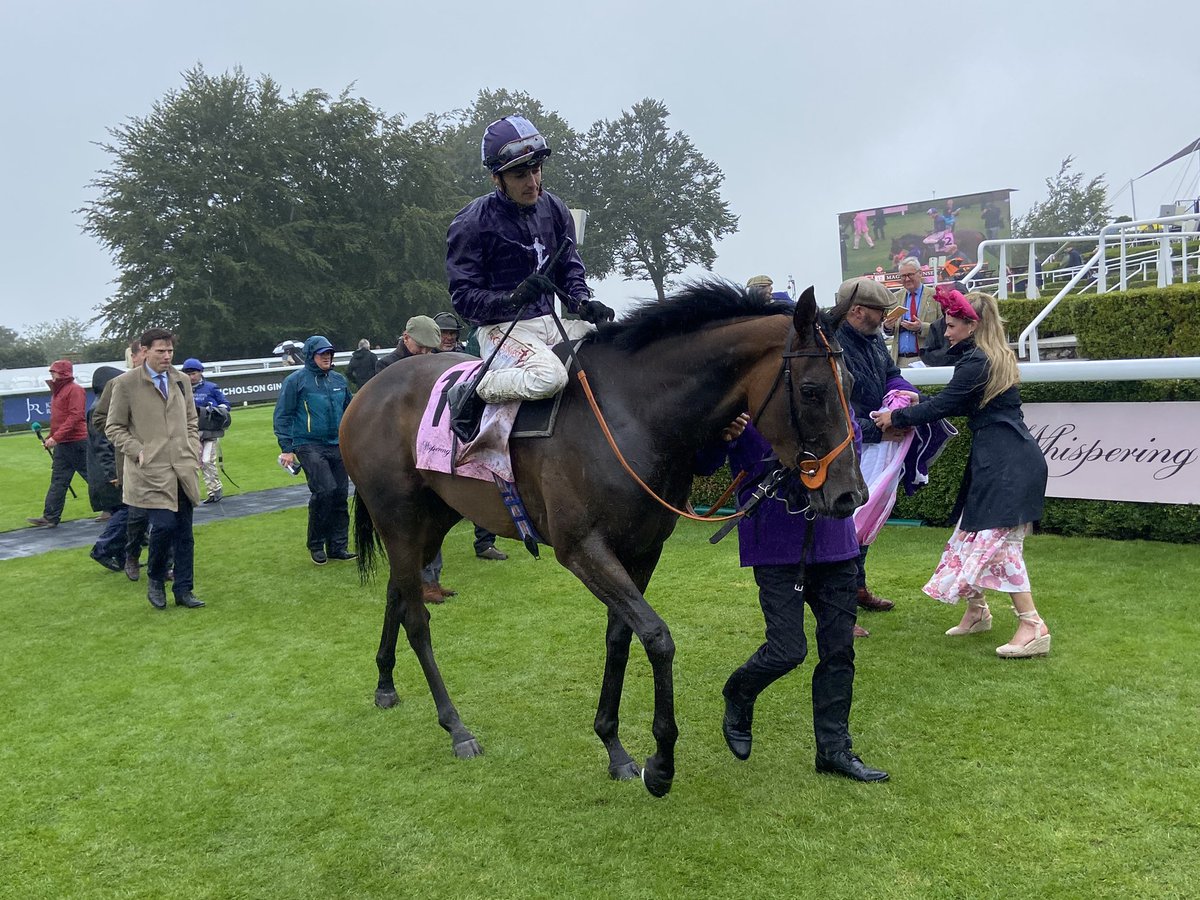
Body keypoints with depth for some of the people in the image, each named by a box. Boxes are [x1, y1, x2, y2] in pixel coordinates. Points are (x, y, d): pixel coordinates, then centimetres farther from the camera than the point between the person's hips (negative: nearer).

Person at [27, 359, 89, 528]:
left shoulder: (74, 390, -12)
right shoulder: (57, 391, 17)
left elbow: (75, 416, -21)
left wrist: (56, 437, -23)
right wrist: (51, 438, 12)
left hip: (76, 443, -9)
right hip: (62, 445, 9)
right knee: (58, 481, 7)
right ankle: (50, 517, 7)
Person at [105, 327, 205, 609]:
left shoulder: (181, 380, 11)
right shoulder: (125, 383, -3)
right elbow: (114, 427, 1)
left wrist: (193, 452, 8)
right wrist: (138, 451, -10)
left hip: (182, 468, 5)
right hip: (150, 470, -5)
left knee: (184, 532, 6)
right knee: (164, 525, -14)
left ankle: (184, 590, 16)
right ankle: (155, 580, 11)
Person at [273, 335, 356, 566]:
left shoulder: (339, 380, 13)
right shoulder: (296, 380, -3)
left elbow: (349, 411, 24)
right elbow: (283, 415, -2)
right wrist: (287, 448, -6)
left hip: (338, 446, 6)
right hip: (309, 446, -6)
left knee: (340, 495, 4)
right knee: (324, 490, -18)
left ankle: (338, 546, 14)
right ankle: (316, 545, -1)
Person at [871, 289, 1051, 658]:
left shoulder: (975, 363, -14)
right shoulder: (995, 357, 16)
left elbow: (942, 406, -11)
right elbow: (962, 404, 21)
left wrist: (896, 417, 1)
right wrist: (918, 404, 18)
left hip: (1006, 462, -10)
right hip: (998, 459, 10)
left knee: (996, 540, -10)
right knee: (974, 532, 16)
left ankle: (1033, 627, -9)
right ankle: (977, 611, 29)